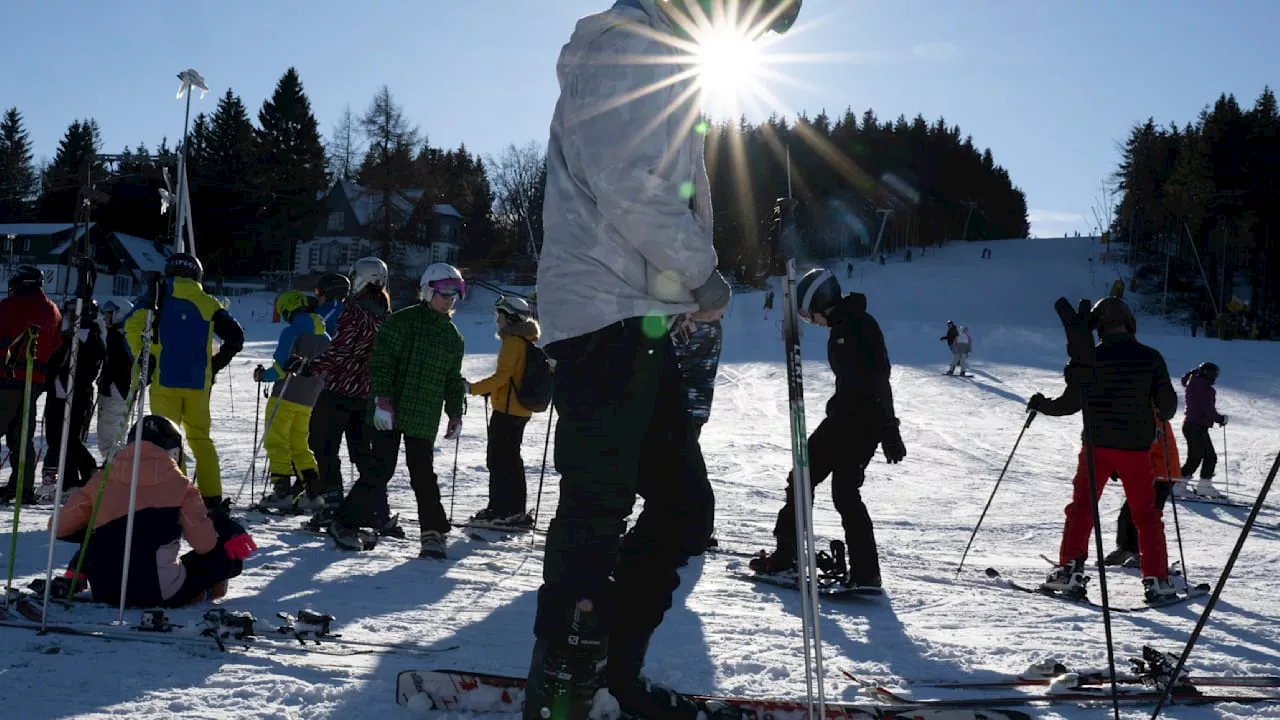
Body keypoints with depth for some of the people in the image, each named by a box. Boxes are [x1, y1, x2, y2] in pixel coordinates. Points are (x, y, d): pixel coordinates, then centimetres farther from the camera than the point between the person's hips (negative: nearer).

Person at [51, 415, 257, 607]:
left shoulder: (102, 480, 3)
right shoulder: (180, 484, -3)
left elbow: (59, 527, 9)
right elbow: (205, 545, -6)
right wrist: (232, 535, 16)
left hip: (106, 595, 3)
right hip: (163, 596, -3)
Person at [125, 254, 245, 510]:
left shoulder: (161, 295, 3)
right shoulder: (207, 302, 9)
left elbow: (132, 324, -8)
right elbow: (235, 337, 7)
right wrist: (215, 365, 16)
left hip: (165, 379, -3)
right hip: (198, 383, 3)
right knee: (200, 438, 12)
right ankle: (212, 496, 12)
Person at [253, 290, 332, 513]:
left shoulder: (291, 332, -13)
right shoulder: (325, 337, 9)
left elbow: (281, 367, -16)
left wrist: (263, 375, 1)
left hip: (286, 396, -7)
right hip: (308, 400, 7)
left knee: (276, 441, -1)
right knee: (300, 445, 16)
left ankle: (282, 491, -8)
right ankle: (313, 492, 8)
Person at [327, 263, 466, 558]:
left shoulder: (453, 337, 13)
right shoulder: (402, 321, -5)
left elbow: (454, 379, 20)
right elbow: (381, 361, -10)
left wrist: (455, 413, 14)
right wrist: (383, 399, -18)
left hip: (424, 418, 4)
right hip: (389, 412, -4)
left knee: (423, 473, 4)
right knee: (381, 469, -5)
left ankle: (433, 532, 11)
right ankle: (345, 522, 9)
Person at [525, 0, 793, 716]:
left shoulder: (667, 68, 24)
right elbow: (628, 188, -19)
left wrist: (695, 280, 10)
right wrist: (705, 271, -8)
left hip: (643, 322, 10)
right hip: (606, 313, -10)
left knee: (683, 501, 10)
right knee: (599, 503, -9)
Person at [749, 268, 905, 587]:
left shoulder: (858, 325, -14)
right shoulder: (841, 327, 17)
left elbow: (878, 377, -21)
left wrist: (889, 430, -24)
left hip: (863, 421, -10)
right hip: (843, 417, 10)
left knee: (844, 491, -9)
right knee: (802, 477, 9)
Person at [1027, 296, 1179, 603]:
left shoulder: (1090, 357, -6)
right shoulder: (1151, 357, 0)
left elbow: (1071, 403, -5)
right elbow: (1168, 405, 2)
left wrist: (1041, 405, 12)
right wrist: (1159, 417, 25)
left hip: (1097, 444, -1)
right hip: (1137, 447, 1)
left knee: (1082, 507, 8)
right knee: (1146, 514, 9)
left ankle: (1070, 569, 0)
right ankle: (1156, 580, 8)